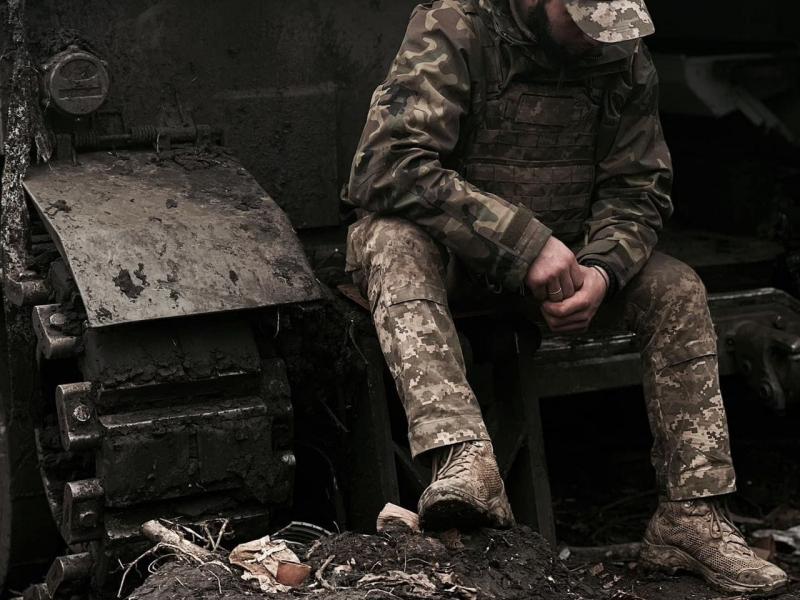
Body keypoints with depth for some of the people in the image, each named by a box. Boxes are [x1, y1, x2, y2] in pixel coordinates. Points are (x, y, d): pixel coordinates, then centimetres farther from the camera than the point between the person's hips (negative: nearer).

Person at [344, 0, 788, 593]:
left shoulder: (625, 57, -6)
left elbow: (638, 188, -1)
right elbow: (387, 165, -31)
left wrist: (601, 271, -24)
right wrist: (525, 245, -36)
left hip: (554, 248, 5)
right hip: (449, 243, -4)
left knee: (678, 291, -14)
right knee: (394, 239, -37)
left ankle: (692, 517, -13)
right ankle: (466, 464, -54)